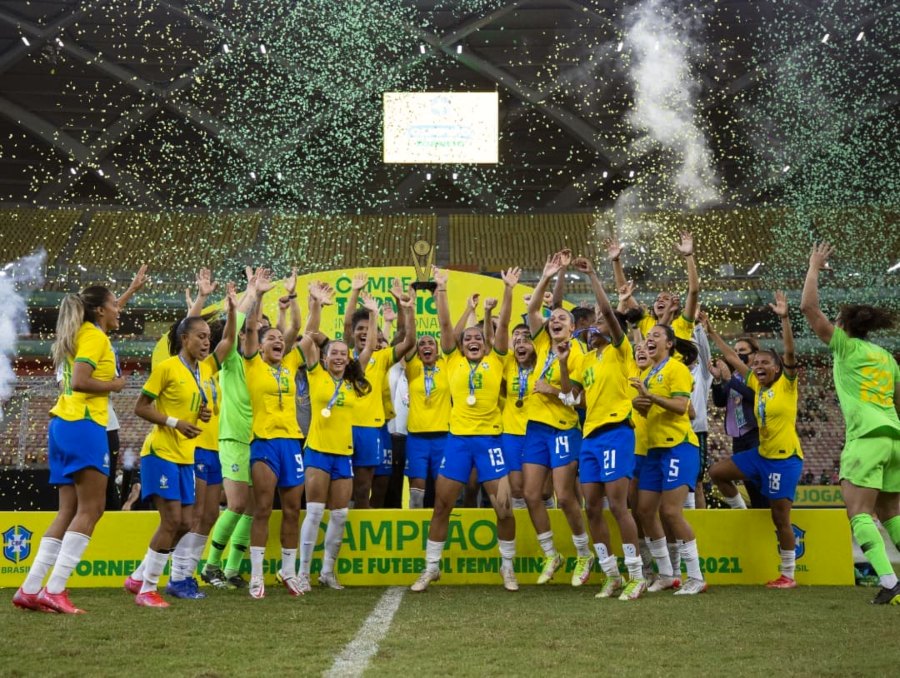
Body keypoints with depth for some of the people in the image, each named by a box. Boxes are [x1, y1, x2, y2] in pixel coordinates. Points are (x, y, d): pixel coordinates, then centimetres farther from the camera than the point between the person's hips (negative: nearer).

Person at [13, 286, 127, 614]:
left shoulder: (81, 334, 19)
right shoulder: (95, 336, -8)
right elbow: (79, 381, -20)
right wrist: (114, 385, -7)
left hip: (63, 425, 10)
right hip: (83, 425, -10)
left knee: (69, 512, 8)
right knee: (91, 509, -11)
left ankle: (30, 589, 3)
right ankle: (54, 590, -18)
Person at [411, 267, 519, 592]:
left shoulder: (495, 361, 7)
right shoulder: (454, 361, 9)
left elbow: (503, 323, 0)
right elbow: (444, 324, 3)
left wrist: (508, 289, -9)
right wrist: (441, 290, -4)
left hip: (489, 438, -1)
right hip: (457, 438, 1)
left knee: (503, 506, -2)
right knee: (441, 505, 5)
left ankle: (507, 566, 14)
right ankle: (431, 567, 16)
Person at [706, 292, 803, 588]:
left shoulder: (786, 384, -7)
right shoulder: (757, 385, 9)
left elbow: (790, 352, -22)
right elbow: (733, 358, 16)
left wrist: (784, 318, -31)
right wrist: (712, 333, 17)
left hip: (785, 458, -7)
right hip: (762, 454, 7)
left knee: (780, 517, -5)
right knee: (717, 472, 8)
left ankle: (788, 575, 5)